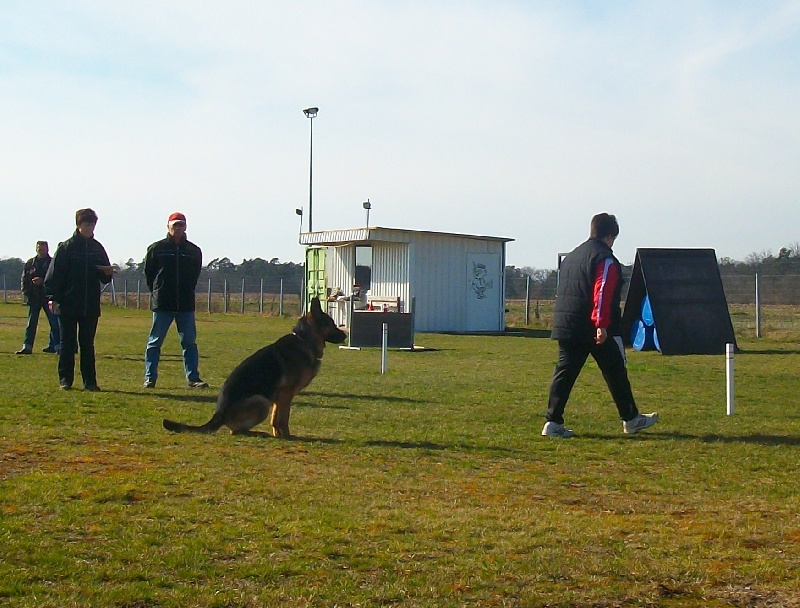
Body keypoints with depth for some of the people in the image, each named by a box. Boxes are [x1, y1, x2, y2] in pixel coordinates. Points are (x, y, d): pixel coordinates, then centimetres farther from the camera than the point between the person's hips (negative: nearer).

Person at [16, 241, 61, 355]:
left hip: (48, 297, -2)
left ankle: (55, 345, 9)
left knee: (54, 323, 0)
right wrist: (26, 293, -2)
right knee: (31, 323, 2)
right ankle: (27, 346, 3)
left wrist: (42, 281, -15)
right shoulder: (30, 263, 10)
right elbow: (24, 280, 10)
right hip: (34, 297, 2)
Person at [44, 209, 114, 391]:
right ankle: (65, 379, 9)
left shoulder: (97, 248, 11)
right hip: (68, 305, -3)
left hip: (90, 306, 3)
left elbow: (104, 278, 16)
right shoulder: (66, 247, -1)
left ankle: (90, 381, 8)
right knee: (67, 343, 2)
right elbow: (54, 274, -5)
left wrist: (108, 273, -7)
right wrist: (53, 297, -14)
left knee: (87, 344, 6)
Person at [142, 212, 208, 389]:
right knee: (154, 342, 2)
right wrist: (157, 292, 8)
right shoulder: (156, 248, 0)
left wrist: (187, 293, 12)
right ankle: (150, 378, 7)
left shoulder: (194, 251, 7)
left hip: (186, 305, 2)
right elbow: (148, 273, 8)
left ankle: (193, 377, 8)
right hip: (162, 304, -2)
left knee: (189, 341, 4)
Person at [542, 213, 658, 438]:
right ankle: (630, 419, 19)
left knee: (564, 372, 4)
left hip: (565, 326, 7)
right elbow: (602, 293, -20)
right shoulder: (605, 259, -9)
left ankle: (553, 421, -3)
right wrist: (601, 324, -25)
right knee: (615, 373, 7)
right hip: (598, 330, -7)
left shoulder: (571, 257, 18)